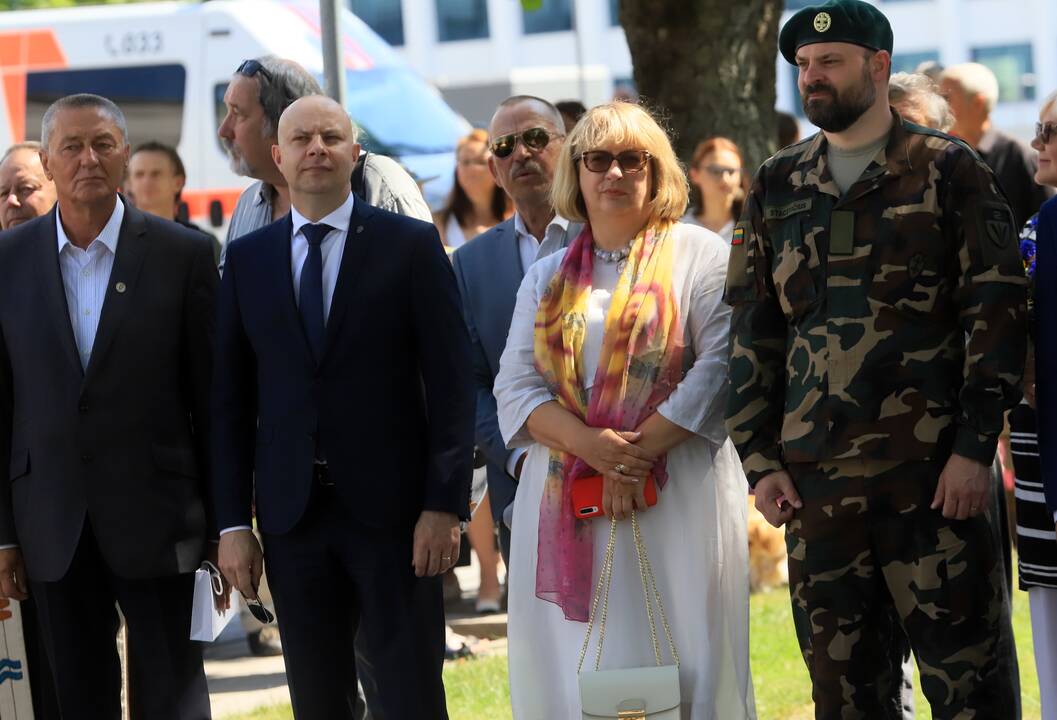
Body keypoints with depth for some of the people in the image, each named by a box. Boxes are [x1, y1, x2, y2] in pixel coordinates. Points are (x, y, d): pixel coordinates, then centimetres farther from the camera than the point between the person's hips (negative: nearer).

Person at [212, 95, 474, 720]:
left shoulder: (412, 246, 1)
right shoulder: (247, 258, 9)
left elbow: (450, 382, -3)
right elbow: (230, 398, 8)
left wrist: (445, 505, -10)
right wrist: (233, 522, 2)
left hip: (391, 507, -3)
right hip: (292, 511, 3)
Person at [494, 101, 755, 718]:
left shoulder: (700, 256, 5)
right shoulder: (548, 278, 17)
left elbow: (720, 367, -7)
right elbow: (517, 385, 6)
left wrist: (639, 452, -15)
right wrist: (592, 445, -13)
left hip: (675, 499, -3)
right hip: (565, 500, 4)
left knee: (680, 664, -6)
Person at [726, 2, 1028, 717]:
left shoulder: (949, 172, 1)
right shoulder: (776, 188, 13)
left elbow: (996, 314, -3)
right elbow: (752, 330, 15)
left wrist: (975, 446, -11)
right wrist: (760, 459, 6)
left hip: (934, 470, -4)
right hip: (815, 476, 4)